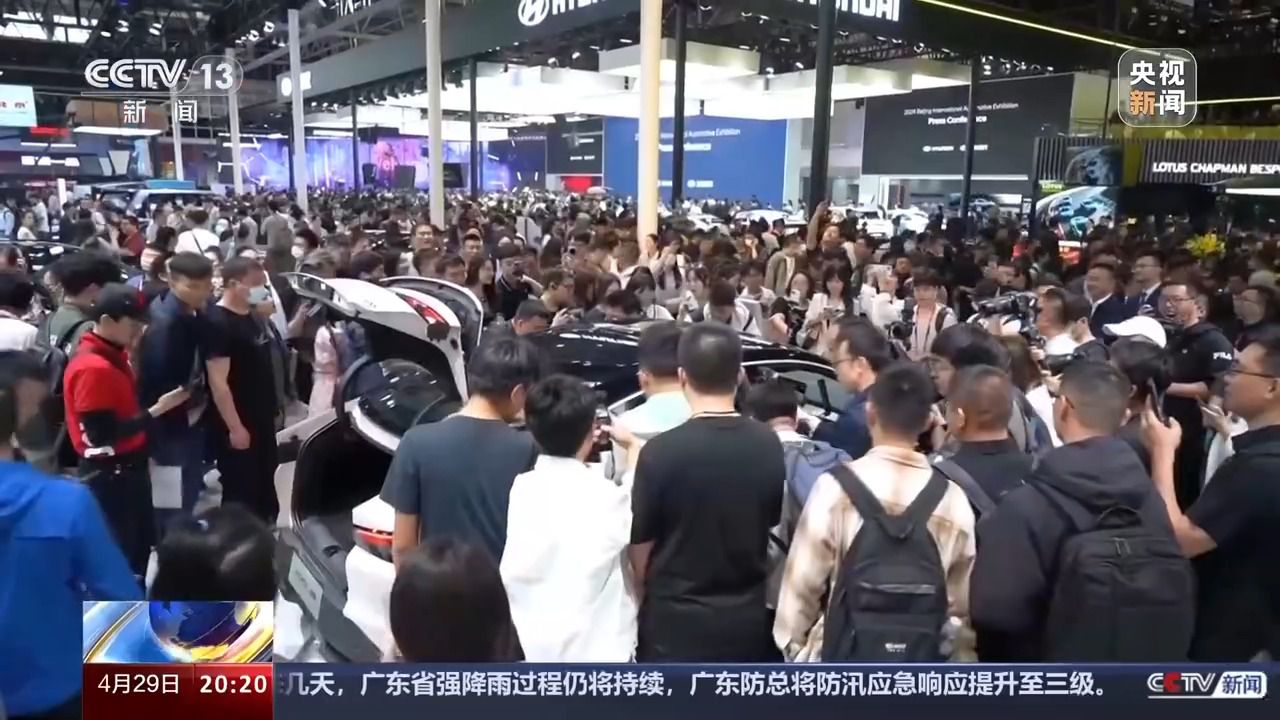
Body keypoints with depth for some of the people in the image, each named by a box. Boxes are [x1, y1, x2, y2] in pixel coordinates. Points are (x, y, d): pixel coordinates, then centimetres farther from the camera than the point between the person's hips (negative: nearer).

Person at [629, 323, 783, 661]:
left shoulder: (661, 450, -18)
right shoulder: (769, 445, -6)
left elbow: (641, 541, -9)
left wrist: (645, 599, 9)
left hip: (677, 619, -4)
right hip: (748, 617, 4)